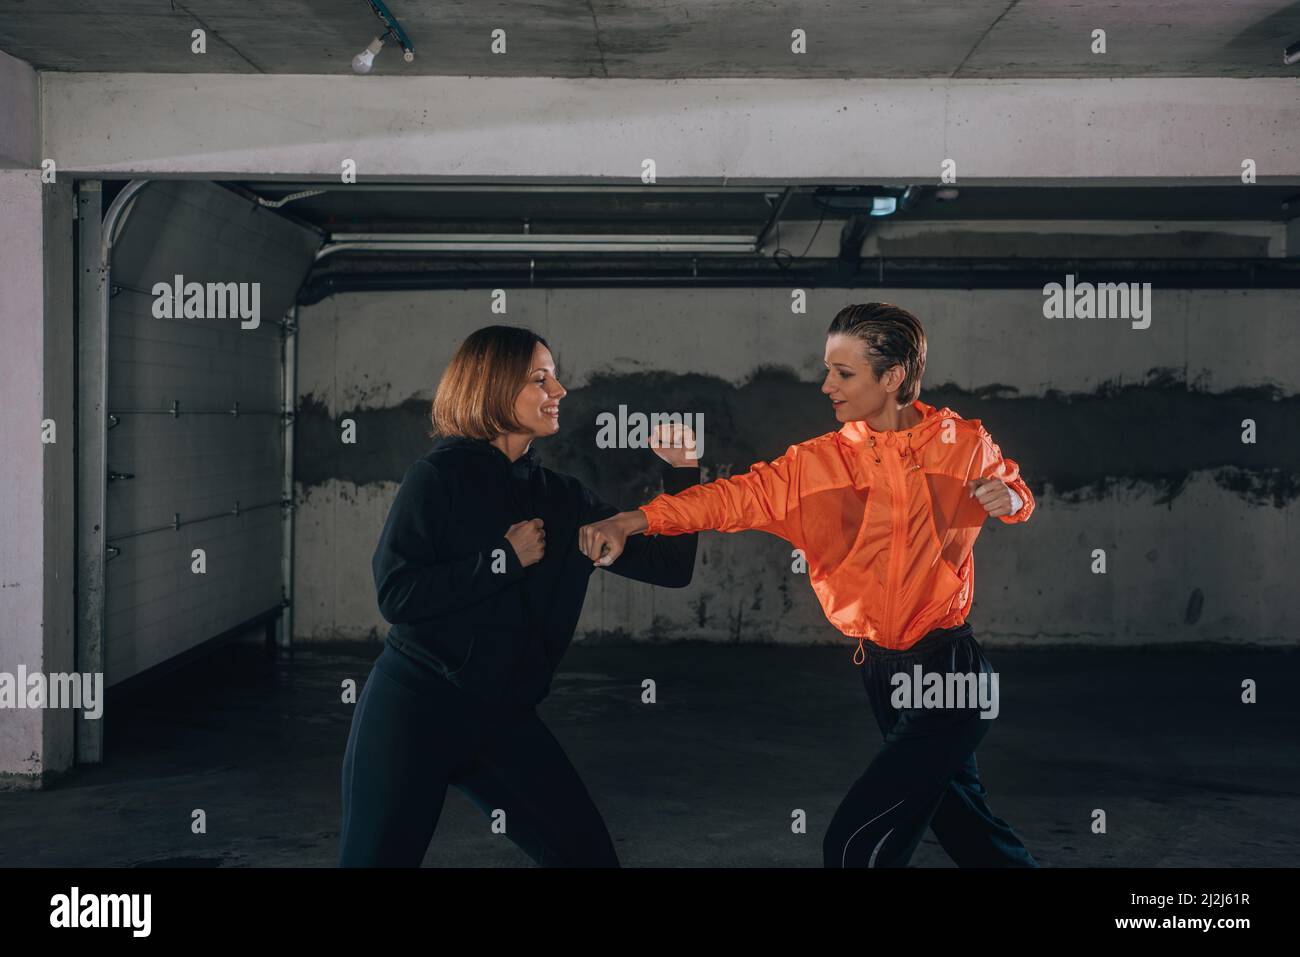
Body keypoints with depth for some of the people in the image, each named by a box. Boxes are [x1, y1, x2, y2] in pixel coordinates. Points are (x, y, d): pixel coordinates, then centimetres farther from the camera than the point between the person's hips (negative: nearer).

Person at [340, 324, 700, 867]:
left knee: (588, 853, 1)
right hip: (413, 706, -5)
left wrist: (681, 473, -7)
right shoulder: (438, 479, -7)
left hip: (503, 717, 5)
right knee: (378, 858, 0)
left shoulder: (563, 499, 6)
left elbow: (670, 567, 4)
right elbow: (396, 595, -18)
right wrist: (505, 559, -14)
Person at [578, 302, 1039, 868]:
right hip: (880, 672, 4)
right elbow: (736, 495, -14)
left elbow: (1013, 489, 14)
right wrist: (630, 522, -28)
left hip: (950, 672, -4)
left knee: (855, 844, -12)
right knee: (966, 828, 20)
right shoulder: (817, 465, -2)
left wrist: (1008, 496, -11)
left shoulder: (964, 442, -5)